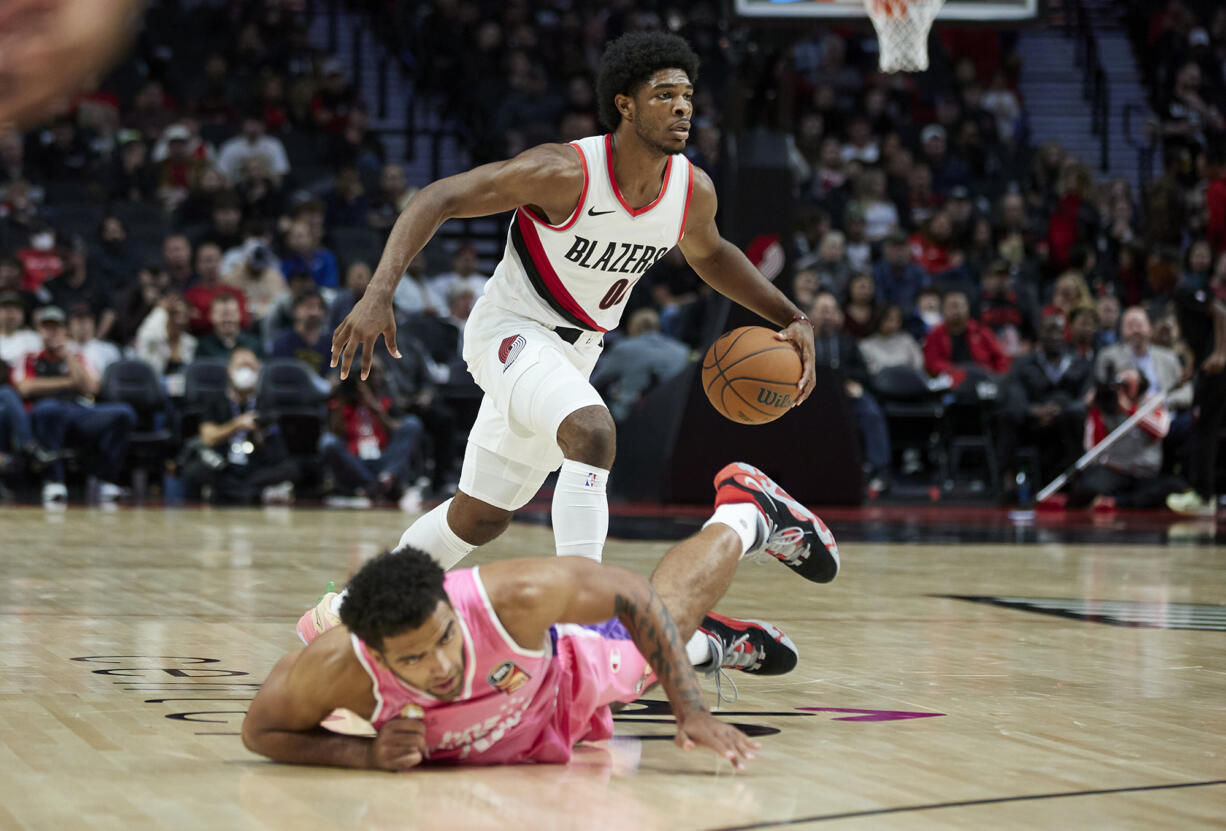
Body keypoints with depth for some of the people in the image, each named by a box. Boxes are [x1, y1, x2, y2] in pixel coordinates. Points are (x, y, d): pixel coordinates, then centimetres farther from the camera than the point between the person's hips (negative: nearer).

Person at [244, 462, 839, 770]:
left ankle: (746, 514, 61)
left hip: (570, 669, -2)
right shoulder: (335, 668, -45)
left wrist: (691, 712, -33)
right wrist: (363, 754, -42)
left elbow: (633, 597, -29)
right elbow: (259, 731, -26)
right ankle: (709, 646, 66)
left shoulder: (515, 598, -46)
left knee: (670, 606, 31)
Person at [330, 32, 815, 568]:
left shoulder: (694, 192, -9)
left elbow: (708, 254, 15)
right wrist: (379, 293, -36)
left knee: (479, 519, 15)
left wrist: (792, 318, 5)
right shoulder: (566, 172, -27)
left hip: (573, 352, 7)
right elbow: (439, 198, -24)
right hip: (510, 330, -7)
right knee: (592, 432, -35)